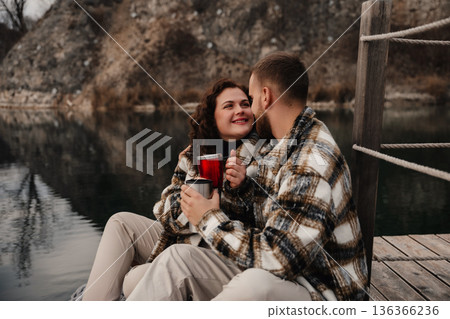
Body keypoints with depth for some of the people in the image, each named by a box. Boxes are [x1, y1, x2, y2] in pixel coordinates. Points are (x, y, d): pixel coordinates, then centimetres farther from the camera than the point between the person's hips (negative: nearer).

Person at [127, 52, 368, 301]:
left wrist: (209, 219, -17)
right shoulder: (276, 144, 5)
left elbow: (277, 259, -28)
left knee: (257, 283, -39)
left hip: (319, 288, -8)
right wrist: (238, 184, -6)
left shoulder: (312, 165, -26)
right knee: (176, 257, -5)